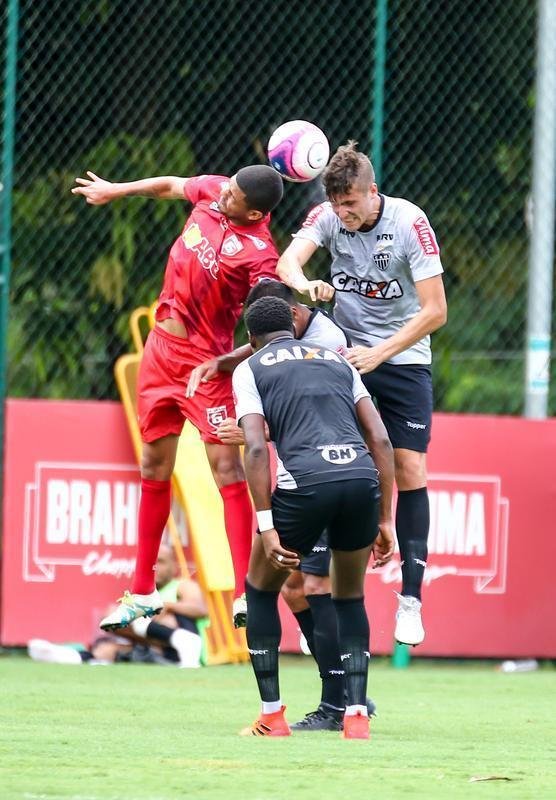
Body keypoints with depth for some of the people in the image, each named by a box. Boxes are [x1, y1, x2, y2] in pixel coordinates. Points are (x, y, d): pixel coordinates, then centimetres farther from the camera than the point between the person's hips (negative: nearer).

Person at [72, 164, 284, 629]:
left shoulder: (259, 254, -22)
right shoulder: (211, 191, -3)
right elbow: (169, 186, 18)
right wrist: (116, 190, 32)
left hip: (206, 362, -8)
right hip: (162, 348, 8)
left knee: (227, 467, -14)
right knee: (154, 469, 15)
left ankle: (247, 595, -14)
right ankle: (143, 593, 26)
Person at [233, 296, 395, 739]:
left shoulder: (250, 368, 18)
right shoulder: (338, 361, 28)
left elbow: (256, 447, 2)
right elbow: (380, 440, 19)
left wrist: (267, 528, -2)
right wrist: (386, 521, 20)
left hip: (304, 481, -3)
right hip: (362, 478, 3)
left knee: (261, 589, 22)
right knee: (350, 597, 25)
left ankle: (272, 715, 18)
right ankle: (357, 715, 13)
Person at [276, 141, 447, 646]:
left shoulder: (411, 223, -16)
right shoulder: (328, 216, -7)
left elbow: (435, 310, -17)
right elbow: (288, 260, -21)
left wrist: (378, 354, -24)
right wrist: (306, 284, -45)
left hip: (404, 361, -2)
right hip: (345, 355, 2)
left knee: (410, 471, -8)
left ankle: (411, 599, -4)